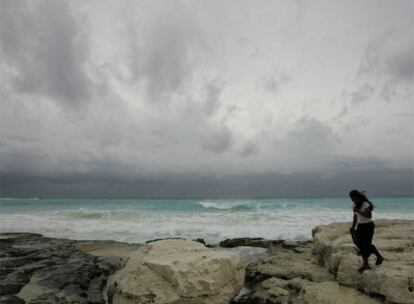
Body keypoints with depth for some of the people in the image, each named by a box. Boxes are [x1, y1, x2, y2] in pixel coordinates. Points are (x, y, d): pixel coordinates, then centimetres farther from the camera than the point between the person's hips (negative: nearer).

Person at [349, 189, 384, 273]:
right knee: (360, 244, 3)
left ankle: (379, 256, 17)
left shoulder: (366, 204, -19)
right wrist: (353, 227, 10)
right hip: (360, 226, 7)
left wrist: (358, 211, -29)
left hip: (368, 226, -7)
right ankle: (365, 264, 12)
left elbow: (369, 216, -26)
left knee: (367, 245, -7)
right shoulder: (354, 204, 4)